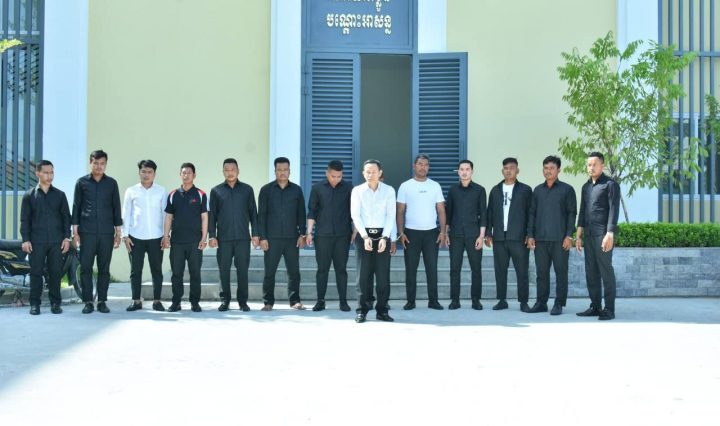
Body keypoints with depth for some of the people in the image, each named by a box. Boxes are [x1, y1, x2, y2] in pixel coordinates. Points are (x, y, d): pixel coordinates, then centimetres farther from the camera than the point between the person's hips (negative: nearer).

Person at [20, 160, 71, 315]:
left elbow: (66, 217, 8)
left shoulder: (60, 195, 9)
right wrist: (25, 240, -4)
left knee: (55, 272, 2)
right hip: (37, 241, -1)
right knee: (36, 272, 0)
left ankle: (55, 303, 10)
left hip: (56, 241, 1)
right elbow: (25, 219, 4)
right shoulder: (29, 196, 6)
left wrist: (67, 237, 0)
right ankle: (35, 304, 6)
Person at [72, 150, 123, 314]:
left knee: (104, 268, 3)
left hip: (107, 232, 1)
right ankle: (88, 302, 4)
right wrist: (75, 230, 1)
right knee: (85, 267, -2)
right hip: (87, 232, -1)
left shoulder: (111, 183, 9)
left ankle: (102, 301, 10)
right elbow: (76, 206, 7)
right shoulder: (82, 182, 7)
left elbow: (116, 207, 11)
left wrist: (118, 231, 7)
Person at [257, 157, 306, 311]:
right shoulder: (266, 190, 3)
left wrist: (302, 234, 2)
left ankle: (295, 301, 12)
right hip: (272, 238, -1)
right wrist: (262, 237, -4)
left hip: (292, 237, 1)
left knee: (294, 271, 3)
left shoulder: (296, 190, 8)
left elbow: (301, 214, 10)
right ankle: (268, 302, 9)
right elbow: (261, 215, 2)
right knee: (270, 271, 1)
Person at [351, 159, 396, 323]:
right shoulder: (357, 191, 4)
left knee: (383, 274, -1)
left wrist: (384, 237, -10)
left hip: (382, 235, 1)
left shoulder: (389, 190, 5)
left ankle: (382, 310, 5)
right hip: (363, 235, -1)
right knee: (364, 274, -2)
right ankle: (362, 311, 3)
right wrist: (365, 237, -11)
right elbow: (355, 215, -1)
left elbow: (391, 215, 1)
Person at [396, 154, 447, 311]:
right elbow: (400, 212, 3)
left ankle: (433, 300, 8)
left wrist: (443, 231, -4)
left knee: (432, 268, 2)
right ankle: (410, 301, 10)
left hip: (431, 233, 1)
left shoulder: (435, 186, 7)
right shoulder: (405, 186, 3)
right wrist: (400, 233, -6)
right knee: (410, 269, 3)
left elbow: (441, 211, 6)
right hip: (411, 233, -1)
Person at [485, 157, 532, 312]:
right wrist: (488, 233, 7)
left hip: (518, 237, -3)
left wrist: (529, 234, -4)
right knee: (500, 270, 5)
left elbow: (530, 213, 3)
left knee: (522, 270, -2)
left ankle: (523, 302, 4)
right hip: (499, 237, 3)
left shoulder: (525, 190, 5)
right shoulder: (495, 190, 14)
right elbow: (490, 213, 13)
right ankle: (502, 300, 13)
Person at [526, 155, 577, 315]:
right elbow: (532, 213, 14)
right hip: (540, 239, 3)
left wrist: (569, 236, -9)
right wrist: (530, 235, 5)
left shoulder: (567, 189, 3)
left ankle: (559, 304, 5)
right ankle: (541, 302, 13)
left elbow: (572, 213, 0)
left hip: (560, 239, -3)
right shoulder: (537, 190, 14)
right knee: (542, 272, 6)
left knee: (561, 272, 0)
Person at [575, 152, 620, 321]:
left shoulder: (610, 185, -3)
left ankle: (609, 309, -2)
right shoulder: (586, 187, 17)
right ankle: (595, 307, 13)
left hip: (603, 234, -7)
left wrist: (610, 234, -18)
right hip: (589, 235, 7)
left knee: (606, 271, -5)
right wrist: (579, 235, 14)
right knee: (591, 272, 7)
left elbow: (614, 210, -10)